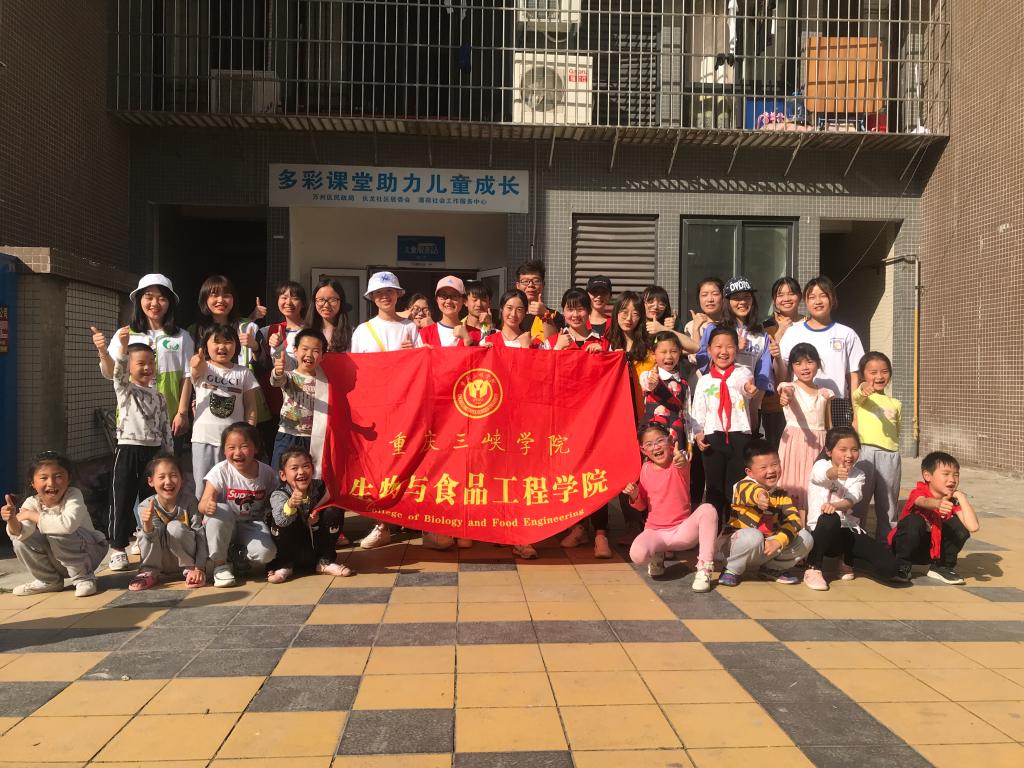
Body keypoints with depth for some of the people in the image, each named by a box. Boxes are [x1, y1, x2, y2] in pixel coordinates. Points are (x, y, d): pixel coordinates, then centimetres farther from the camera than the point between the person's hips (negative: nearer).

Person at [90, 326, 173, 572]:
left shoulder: (159, 397, 12)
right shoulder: (125, 389, 0)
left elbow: (166, 429, 13)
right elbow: (119, 371, -22)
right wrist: (123, 346, -40)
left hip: (154, 451, 4)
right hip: (128, 450, -4)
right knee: (122, 500, 0)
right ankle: (118, 548, 10)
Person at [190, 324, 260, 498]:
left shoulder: (244, 373, 6)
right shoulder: (203, 368, 1)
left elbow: (250, 405, 5)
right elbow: (197, 373, -25)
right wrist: (197, 365, -50)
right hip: (204, 438, -1)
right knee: (203, 488, 5)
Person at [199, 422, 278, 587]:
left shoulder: (267, 473, -10)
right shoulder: (220, 471, -17)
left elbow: (271, 503, 3)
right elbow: (202, 505, -24)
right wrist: (207, 506, -49)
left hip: (252, 526, 1)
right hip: (224, 528, -1)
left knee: (266, 553, -29)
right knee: (221, 510, -35)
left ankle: (239, 557, 9)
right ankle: (220, 565, -16)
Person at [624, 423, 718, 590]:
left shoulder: (677, 463, -8)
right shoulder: (645, 469, 2)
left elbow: (684, 468, -36)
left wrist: (683, 463, -61)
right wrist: (634, 496, -12)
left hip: (682, 530, -1)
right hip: (655, 532, 2)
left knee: (707, 509, -31)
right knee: (637, 554, -32)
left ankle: (704, 569, -22)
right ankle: (657, 557, 7)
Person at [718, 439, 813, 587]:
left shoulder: (781, 495, 1)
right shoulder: (743, 485, -18)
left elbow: (793, 520, -13)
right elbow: (750, 491, -44)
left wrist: (778, 541, -30)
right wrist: (759, 496, -69)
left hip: (765, 549, 5)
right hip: (737, 541, -5)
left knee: (805, 538, -9)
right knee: (753, 536, -38)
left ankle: (773, 569, 11)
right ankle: (731, 570, -11)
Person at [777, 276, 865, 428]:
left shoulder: (847, 334, 8)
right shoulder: (793, 333, 9)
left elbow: (854, 377, 8)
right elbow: (782, 377, 7)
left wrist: (856, 417, 2)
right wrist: (777, 358, -13)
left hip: (837, 407, 0)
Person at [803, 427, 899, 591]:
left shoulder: (858, 476, 9)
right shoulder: (820, 465, -1)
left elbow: (851, 500, -12)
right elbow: (823, 475, -28)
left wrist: (835, 505, -36)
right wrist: (835, 473, -53)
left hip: (849, 530, 4)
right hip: (823, 531, -4)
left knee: (889, 566, -14)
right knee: (830, 518, -40)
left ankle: (847, 561, 17)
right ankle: (813, 569, -18)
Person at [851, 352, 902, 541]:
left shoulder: (896, 404, 18)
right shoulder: (862, 397, 3)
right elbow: (856, 395, -23)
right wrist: (864, 388, -46)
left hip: (890, 455, 4)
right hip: (866, 452, -4)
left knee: (888, 505, 10)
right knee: (858, 501, -1)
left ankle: (886, 542, 19)